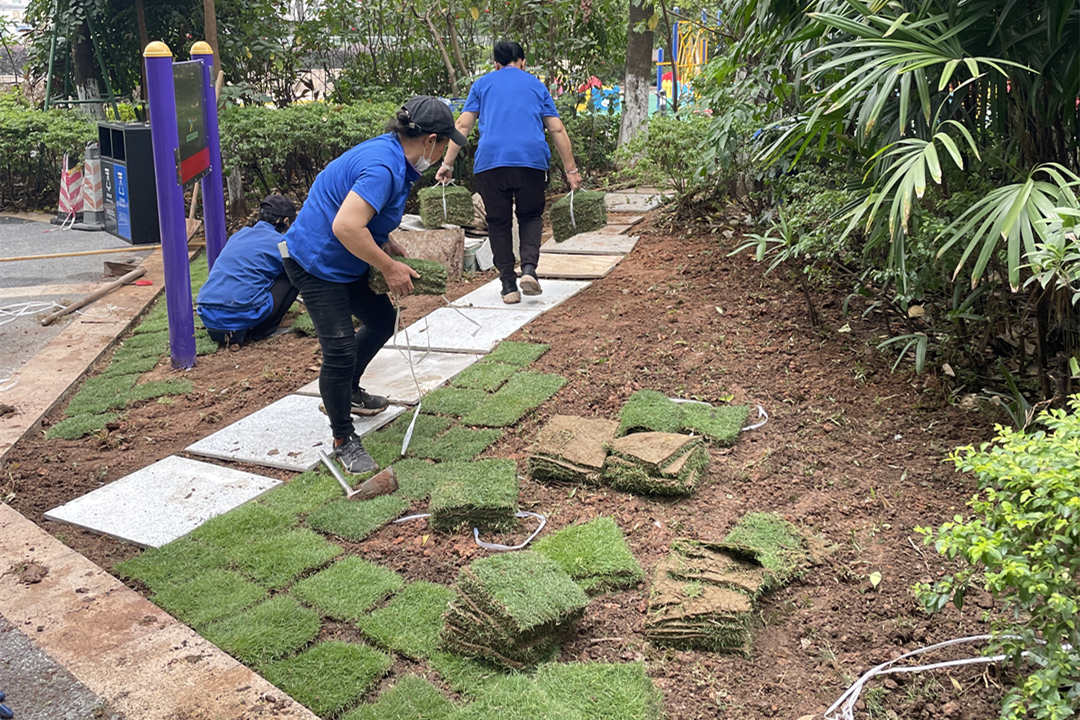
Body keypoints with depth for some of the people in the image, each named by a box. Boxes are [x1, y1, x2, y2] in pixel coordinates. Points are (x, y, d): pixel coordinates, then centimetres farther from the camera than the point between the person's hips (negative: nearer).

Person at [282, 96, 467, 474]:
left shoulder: (391, 153, 4)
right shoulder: (383, 167, -28)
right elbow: (346, 226, -37)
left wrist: (389, 247, 10)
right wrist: (389, 268, -26)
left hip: (344, 263, 11)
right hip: (315, 262, -11)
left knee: (381, 318, 20)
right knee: (340, 348, -12)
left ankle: (348, 392, 41)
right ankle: (343, 439, 5)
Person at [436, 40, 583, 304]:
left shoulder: (482, 84, 19)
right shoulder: (536, 85, 21)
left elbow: (463, 125, 10)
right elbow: (557, 129, 15)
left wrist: (447, 163, 10)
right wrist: (571, 170, 17)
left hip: (490, 160, 0)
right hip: (532, 159, 0)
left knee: (499, 223, 9)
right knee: (530, 216, 17)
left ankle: (508, 286, 6)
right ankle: (529, 268, -5)